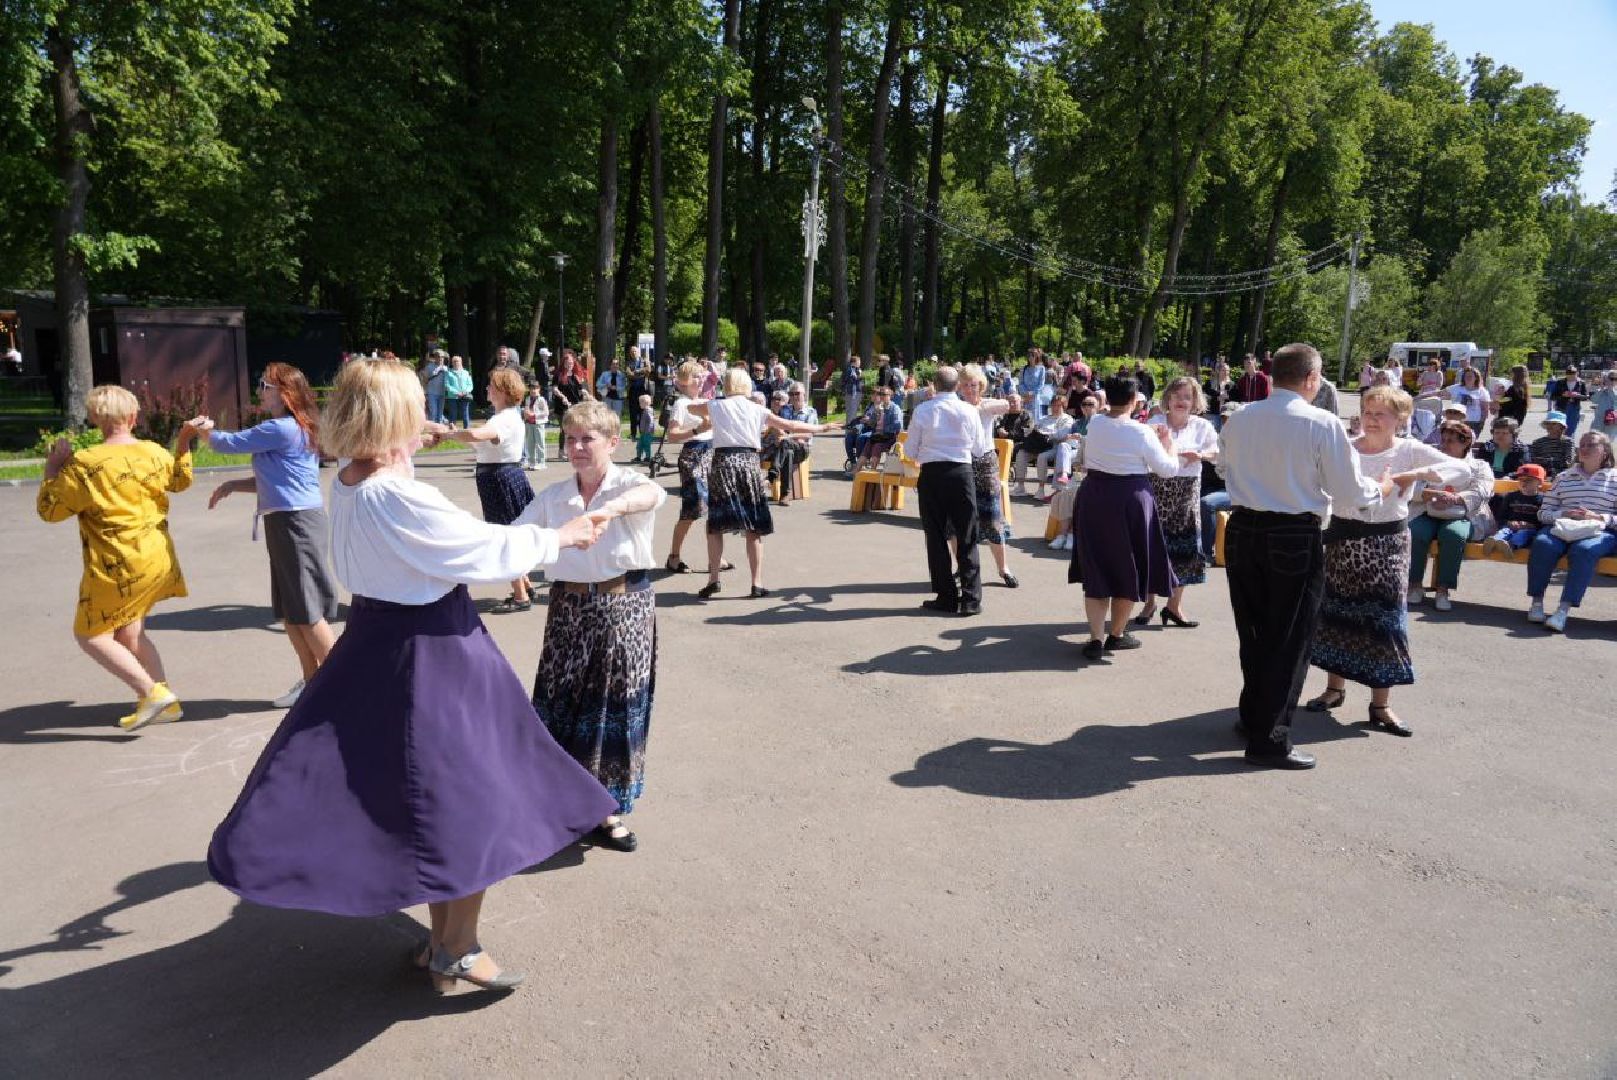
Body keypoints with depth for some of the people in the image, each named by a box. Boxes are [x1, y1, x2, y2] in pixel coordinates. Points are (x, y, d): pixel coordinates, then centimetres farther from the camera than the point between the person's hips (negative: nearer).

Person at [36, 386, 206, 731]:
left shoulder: (84, 464, -16)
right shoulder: (155, 452, 1)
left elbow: (49, 509, -6)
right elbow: (180, 481, 23)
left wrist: (52, 467, 3)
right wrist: (184, 444, 24)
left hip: (118, 567, -7)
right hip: (158, 559, 7)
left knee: (90, 635, 8)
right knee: (128, 632, 21)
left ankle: (153, 692, -4)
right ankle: (164, 702, 20)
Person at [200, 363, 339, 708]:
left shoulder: (282, 429, -16)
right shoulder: (291, 429, 15)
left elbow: (229, 443, -8)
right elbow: (271, 481, 22)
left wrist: (206, 430, 12)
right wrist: (232, 485, 9)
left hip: (297, 523, -10)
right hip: (283, 523, 10)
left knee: (307, 610, -5)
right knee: (288, 611, 14)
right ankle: (312, 680, 22)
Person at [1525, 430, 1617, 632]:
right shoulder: (1564, 477, 22)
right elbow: (1543, 513, 15)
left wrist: (1597, 517, -11)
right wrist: (1564, 514, -5)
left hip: (1599, 532, -2)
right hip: (1561, 527, 2)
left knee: (1583, 550, -37)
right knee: (1542, 543, -33)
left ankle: (1564, 610, -42)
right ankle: (1536, 602, -26)